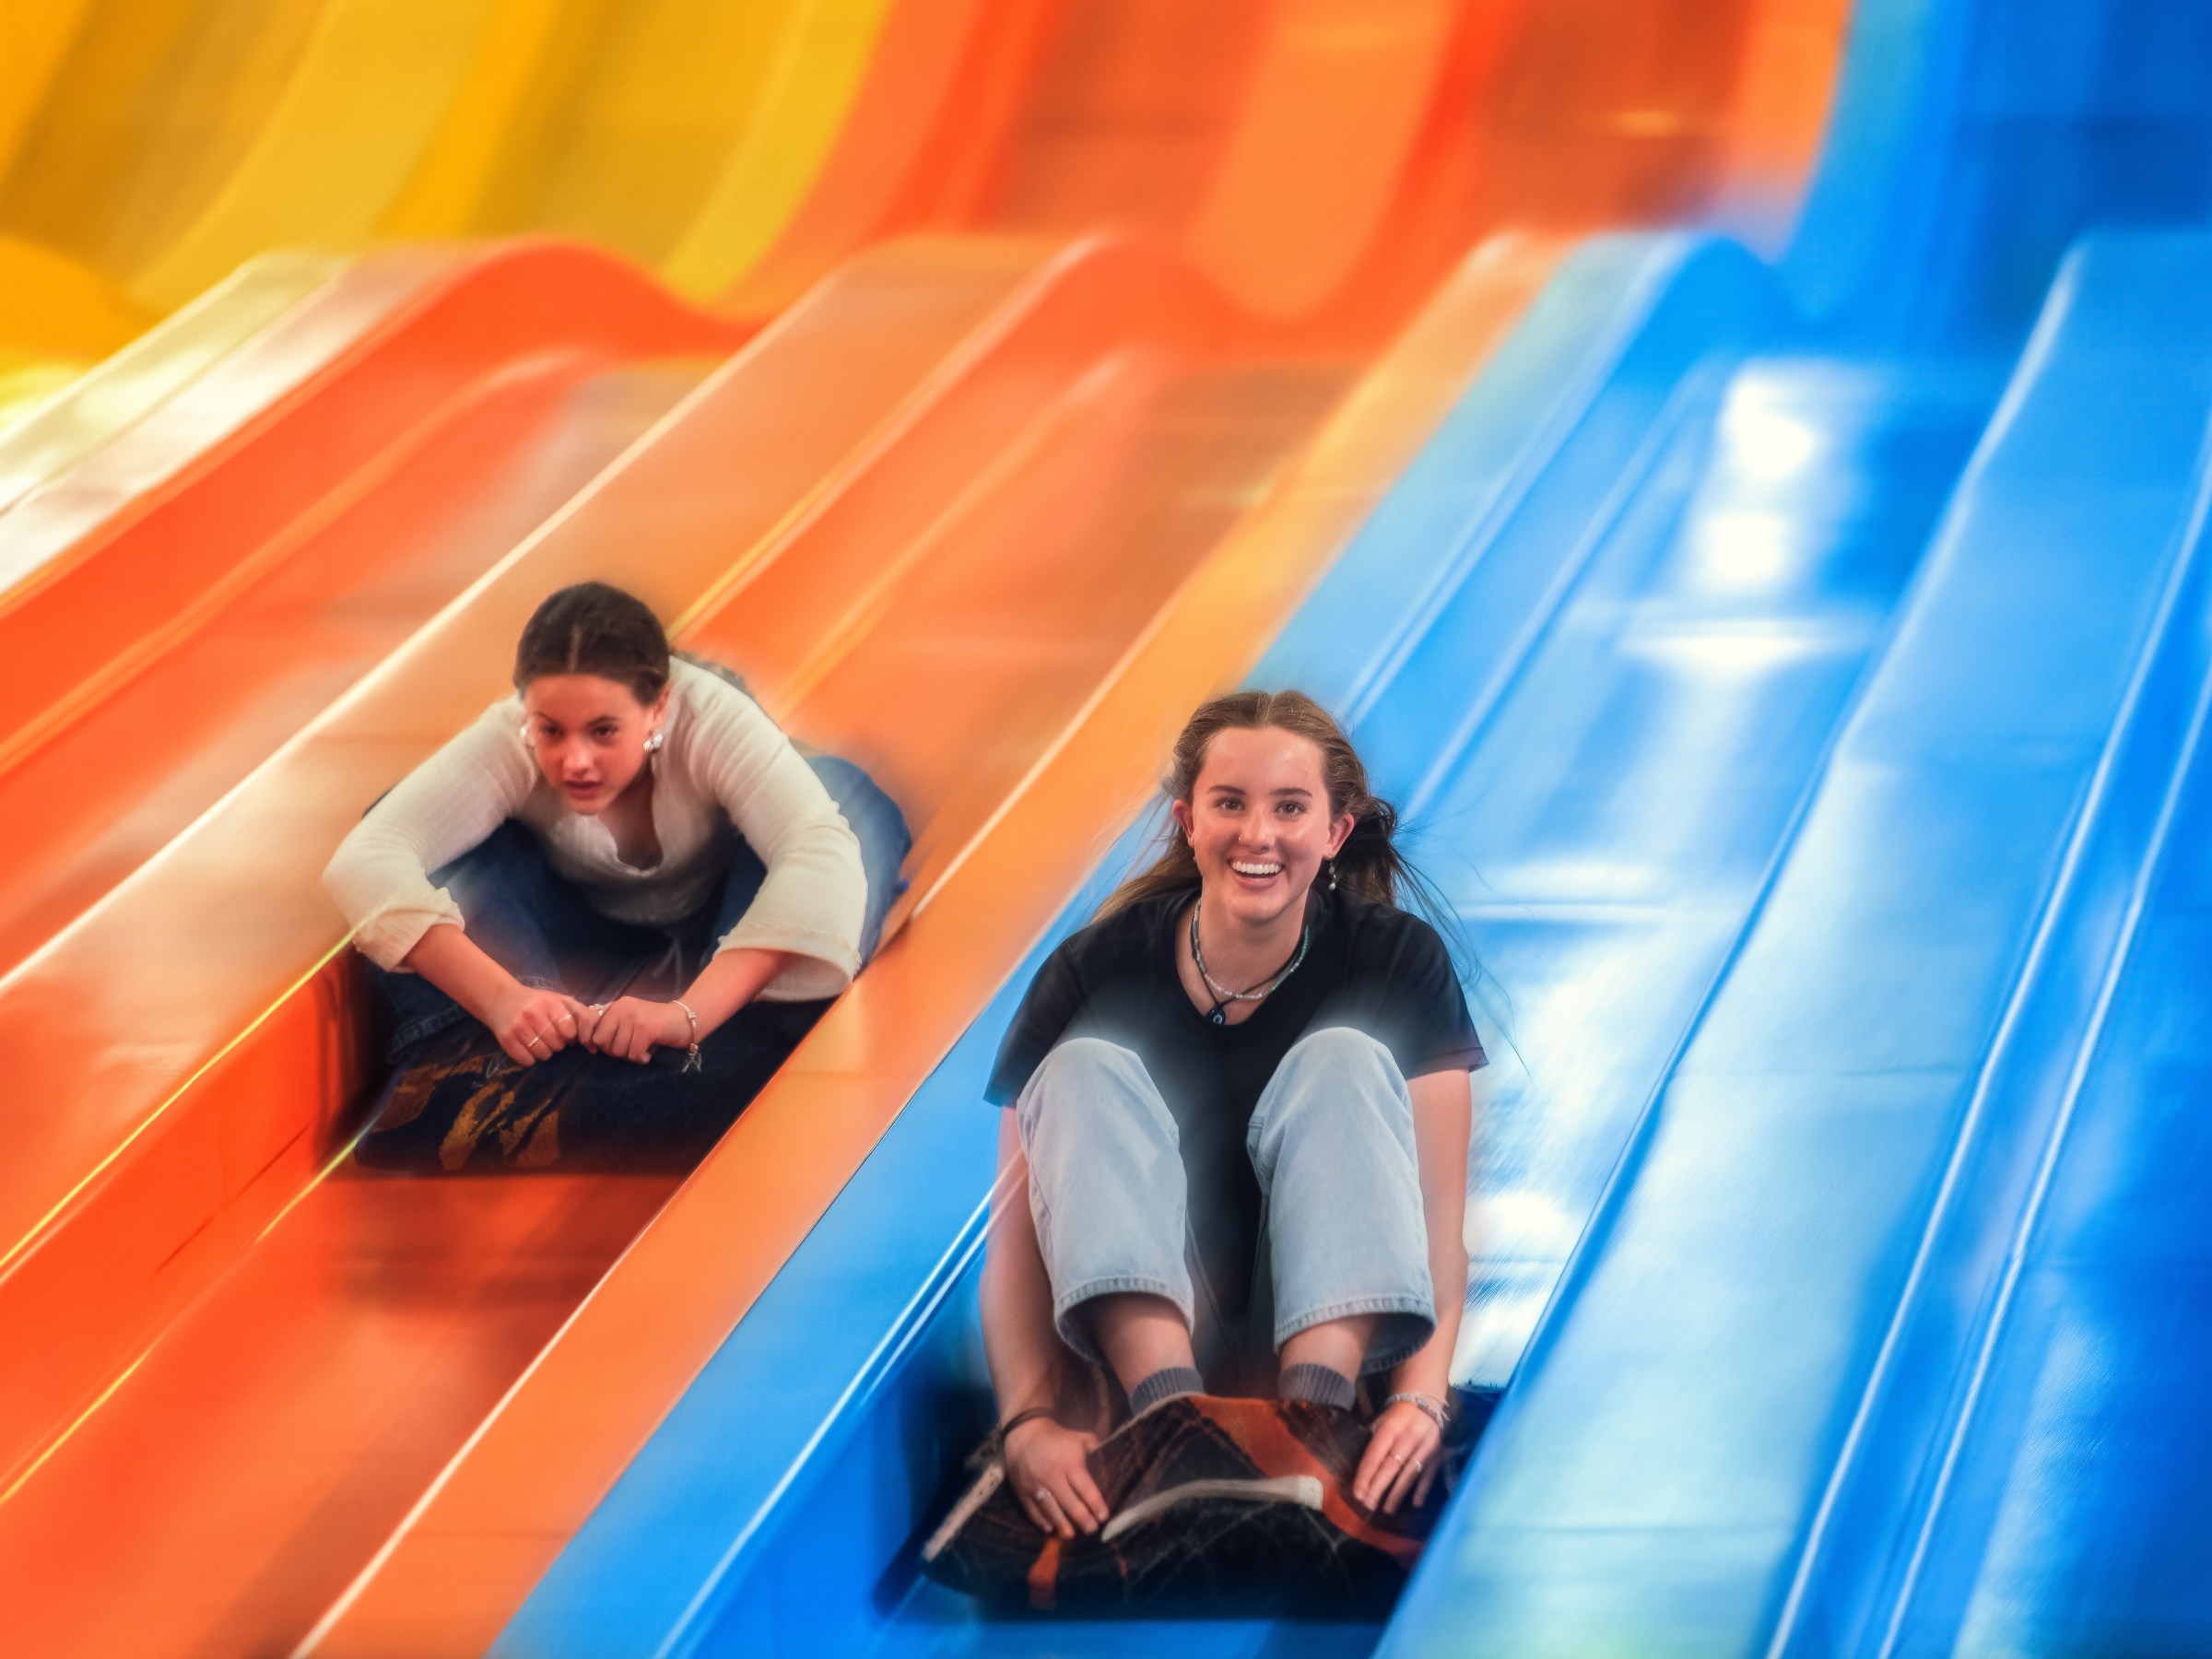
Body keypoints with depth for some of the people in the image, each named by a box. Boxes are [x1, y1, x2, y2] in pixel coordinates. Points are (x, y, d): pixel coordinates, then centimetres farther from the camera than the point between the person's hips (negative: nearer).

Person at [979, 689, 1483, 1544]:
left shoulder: (1396, 961, -5)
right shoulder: (1096, 973, -7)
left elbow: (1438, 1217, -14)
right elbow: (1016, 1230, -13)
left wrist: (1421, 1399, -34)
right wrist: (1028, 1421, -32)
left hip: (1328, 1321, 0)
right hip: (1141, 1328, 0)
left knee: (1345, 1061, -21)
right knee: (1086, 1070, -21)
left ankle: (1314, 1415, -45)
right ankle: (1168, 1413, -48)